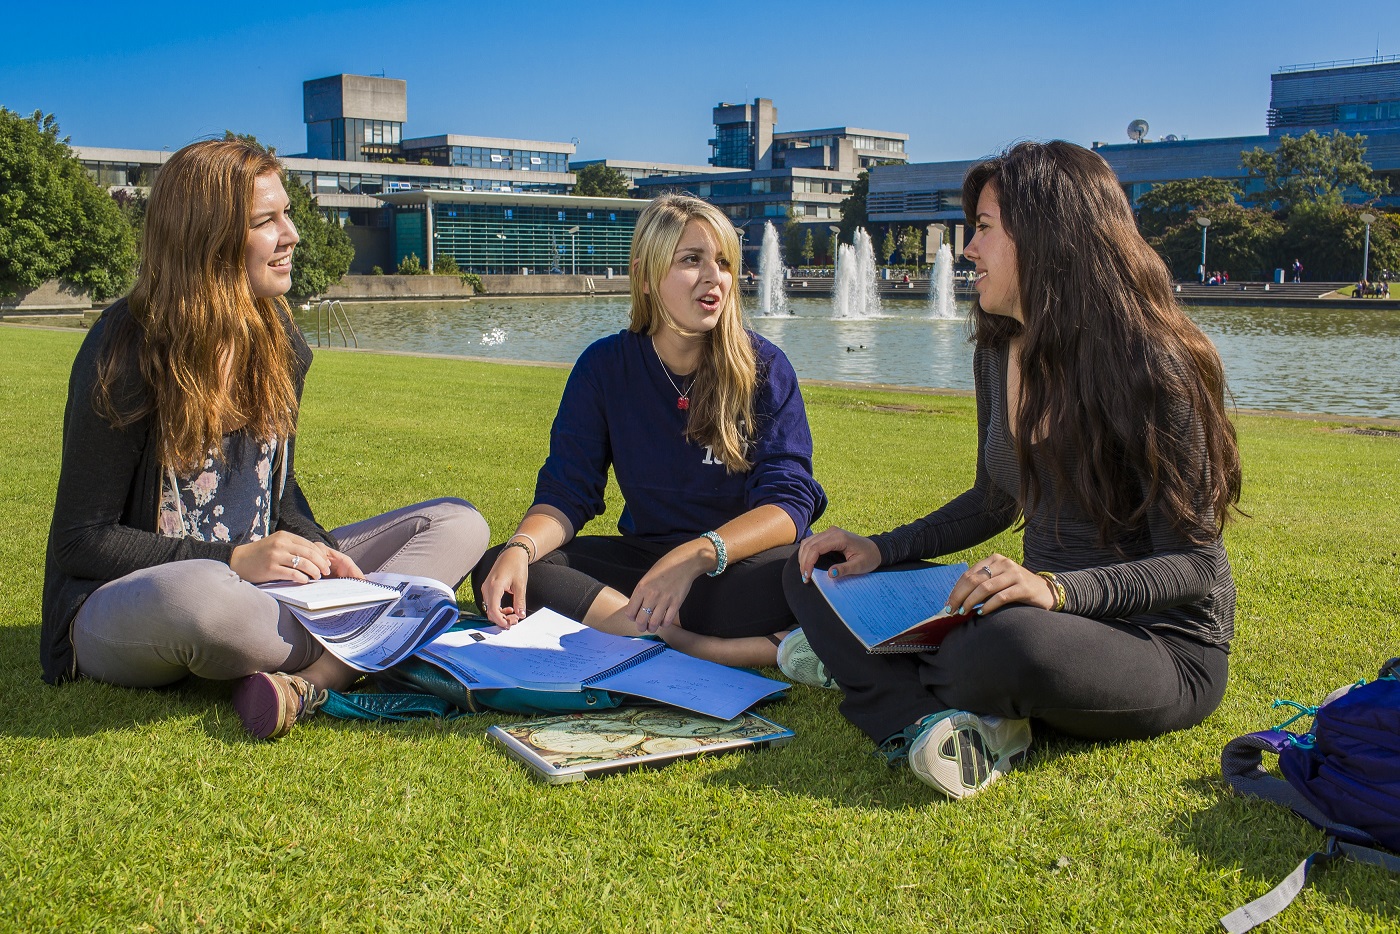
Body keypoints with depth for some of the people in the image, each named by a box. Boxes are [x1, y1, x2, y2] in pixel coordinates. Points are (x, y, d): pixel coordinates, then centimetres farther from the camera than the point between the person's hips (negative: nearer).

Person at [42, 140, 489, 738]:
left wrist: (316, 550, -9)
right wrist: (234, 560, -23)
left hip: (254, 580, 7)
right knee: (198, 595, -45)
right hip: (124, 606, -7)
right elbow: (81, 540, -12)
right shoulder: (128, 351, -14)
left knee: (458, 523, -8)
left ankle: (311, 680, -32)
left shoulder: (279, 342, 5)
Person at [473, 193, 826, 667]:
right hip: (643, 554, 4)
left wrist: (696, 555, -36)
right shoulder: (603, 366, -1)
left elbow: (789, 502, -17)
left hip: (739, 562, -4)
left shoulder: (764, 367, -8)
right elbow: (566, 493, -3)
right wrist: (520, 547, -27)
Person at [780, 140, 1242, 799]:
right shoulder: (998, 354, 4)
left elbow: (1195, 563, -20)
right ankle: (951, 723, -20)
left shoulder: (1151, 365, -20)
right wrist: (883, 549, 3)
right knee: (815, 572, 2)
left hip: (1164, 648, -8)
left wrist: (1059, 589, -36)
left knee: (1016, 645, -43)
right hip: (1049, 618, 8)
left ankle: (875, 672, -11)